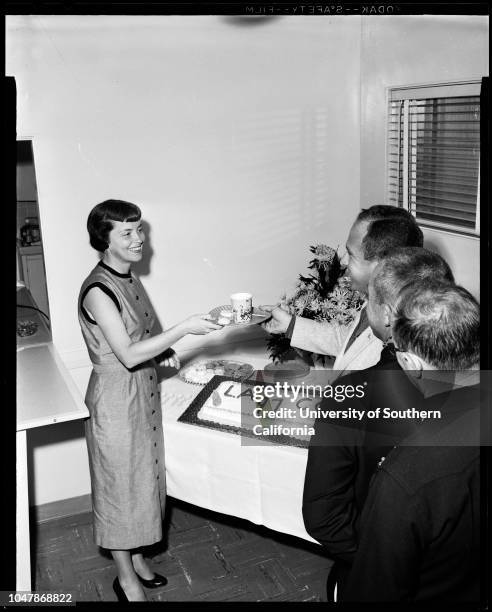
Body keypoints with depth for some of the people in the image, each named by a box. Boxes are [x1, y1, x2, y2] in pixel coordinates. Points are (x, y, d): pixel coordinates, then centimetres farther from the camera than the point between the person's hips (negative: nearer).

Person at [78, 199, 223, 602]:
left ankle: (136, 557, 39)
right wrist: (184, 329, -29)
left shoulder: (130, 279, 5)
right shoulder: (98, 290, -22)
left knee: (145, 475, 19)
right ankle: (126, 577, 26)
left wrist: (165, 350, 3)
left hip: (144, 392, 9)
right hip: (116, 398, -8)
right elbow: (127, 354, -27)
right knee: (121, 483, 7)